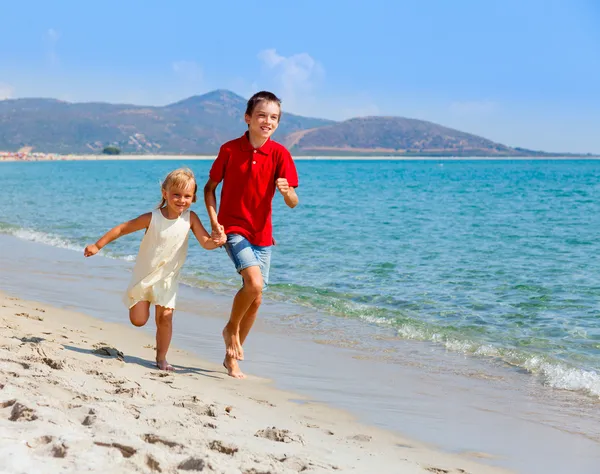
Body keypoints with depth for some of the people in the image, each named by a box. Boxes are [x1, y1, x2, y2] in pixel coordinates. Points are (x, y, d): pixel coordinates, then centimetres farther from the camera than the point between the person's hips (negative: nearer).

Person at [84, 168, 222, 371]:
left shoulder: (190, 218, -13)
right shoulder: (152, 218, -20)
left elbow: (205, 242, -16)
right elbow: (122, 228, -10)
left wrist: (216, 241, -40)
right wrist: (97, 246, -6)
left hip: (167, 278, 1)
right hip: (144, 276, -1)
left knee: (165, 316, -8)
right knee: (138, 320, 1)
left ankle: (161, 358, 10)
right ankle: (139, 303, 38)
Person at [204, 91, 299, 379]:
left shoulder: (279, 154, -5)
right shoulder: (230, 149, -7)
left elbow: (293, 203, -8)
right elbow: (210, 187, 5)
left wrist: (286, 190, -32)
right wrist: (214, 223, -8)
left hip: (262, 234, 3)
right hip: (233, 230, -3)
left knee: (255, 300, 7)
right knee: (254, 283, -26)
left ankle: (231, 357, 26)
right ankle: (231, 328, 3)